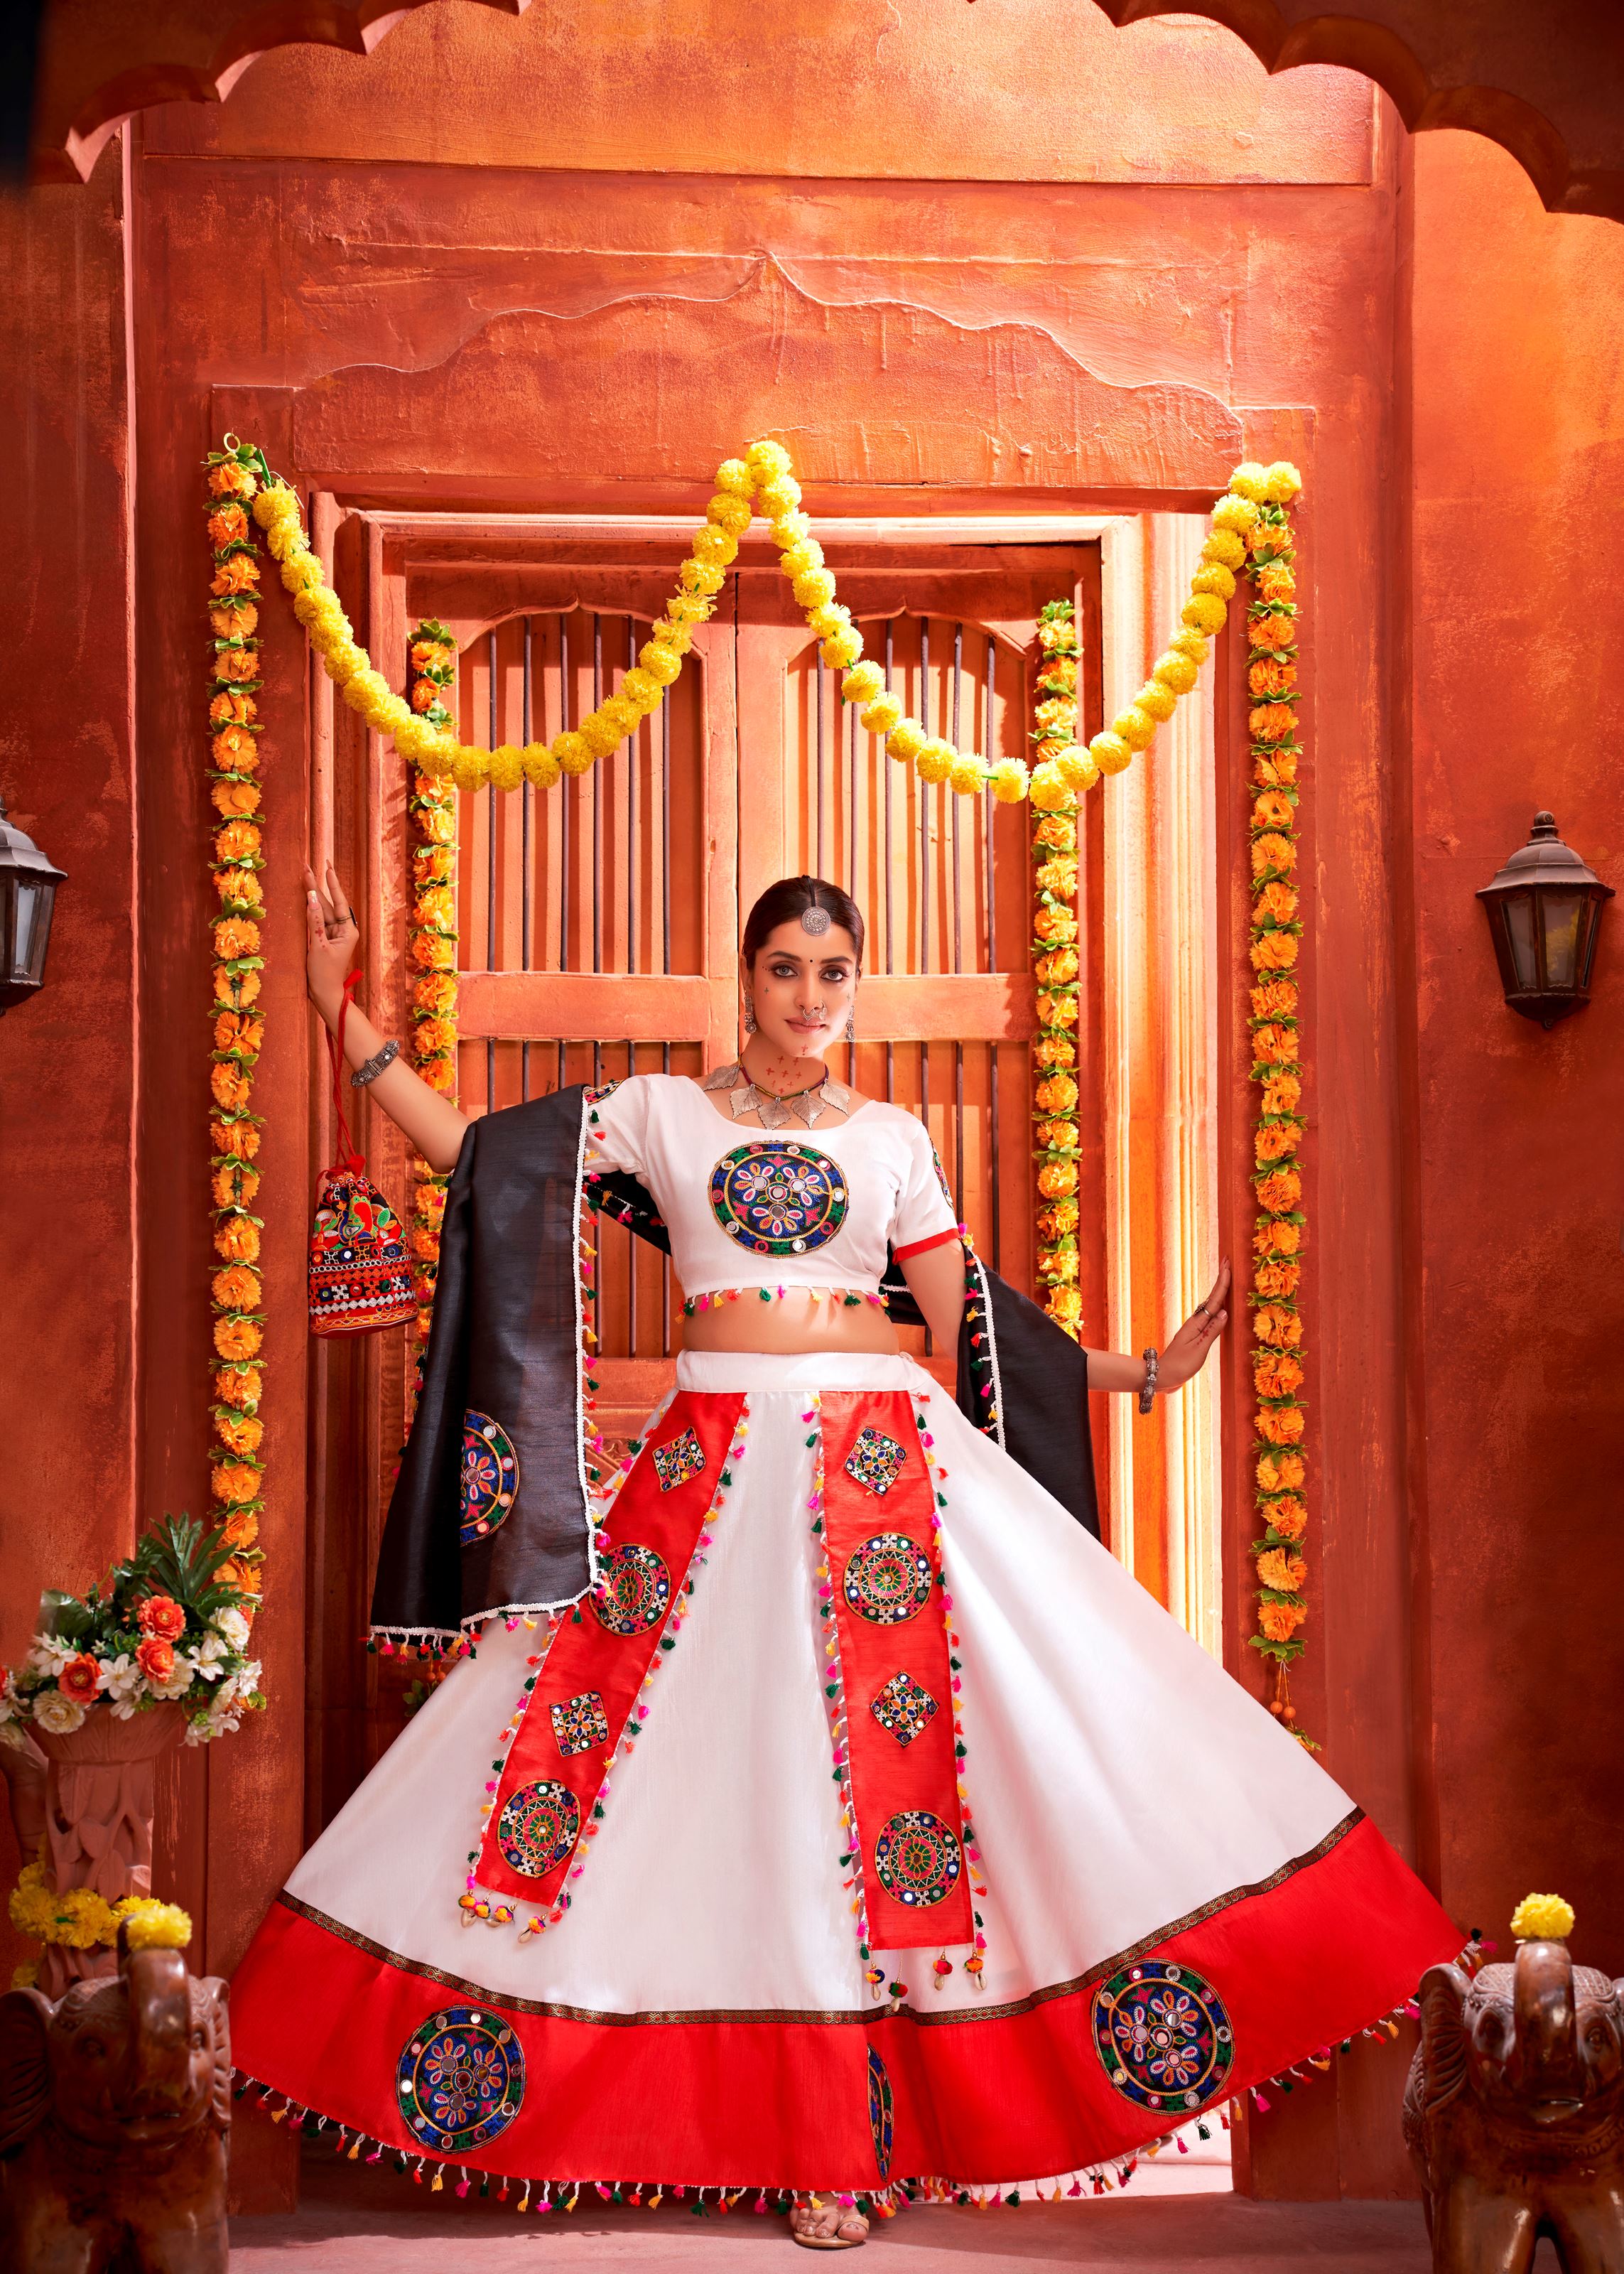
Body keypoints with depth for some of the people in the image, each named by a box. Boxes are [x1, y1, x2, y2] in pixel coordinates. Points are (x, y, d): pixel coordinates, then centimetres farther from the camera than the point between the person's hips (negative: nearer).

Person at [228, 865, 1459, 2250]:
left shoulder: (894, 1138, 12)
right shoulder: (660, 1112, 9)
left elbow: (969, 1325, 13)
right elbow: (473, 1150, 7)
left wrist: (1141, 1373, 8)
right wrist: (343, 1014, 3)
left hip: (891, 1467, 1)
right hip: (716, 1480, -1)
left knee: (889, 1752, -3)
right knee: (734, 1771, -2)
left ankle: (852, 2136, 8)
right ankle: (819, 2137, 9)